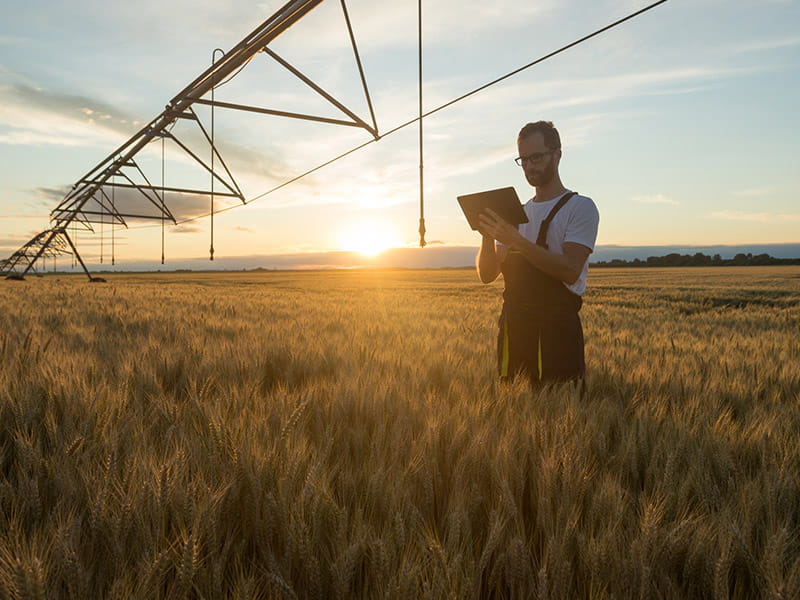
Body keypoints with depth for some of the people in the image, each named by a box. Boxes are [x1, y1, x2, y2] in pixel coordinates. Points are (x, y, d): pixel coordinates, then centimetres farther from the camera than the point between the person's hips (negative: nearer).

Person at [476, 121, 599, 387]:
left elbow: (570, 271, -17)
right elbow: (487, 275, 11)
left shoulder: (580, 207, -1)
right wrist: (487, 236, -7)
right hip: (514, 324, 6)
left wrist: (516, 240, -22)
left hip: (557, 325, -5)